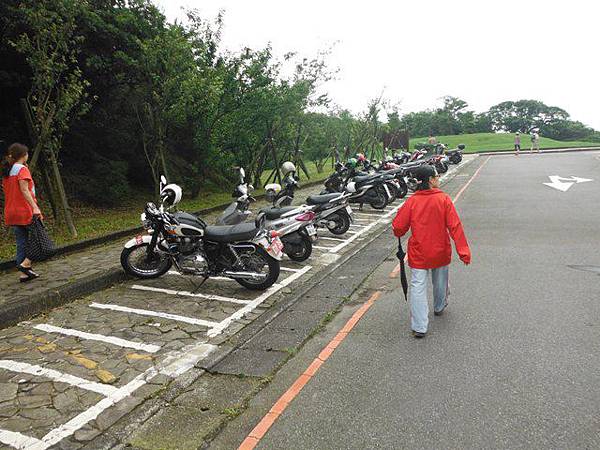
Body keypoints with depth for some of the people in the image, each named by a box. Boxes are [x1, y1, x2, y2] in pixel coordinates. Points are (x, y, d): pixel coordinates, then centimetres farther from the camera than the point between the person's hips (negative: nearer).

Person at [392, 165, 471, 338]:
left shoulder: (412, 201, -8)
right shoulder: (444, 199, -11)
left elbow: (398, 227, -7)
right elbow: (455, 226, -14)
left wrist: (399, 234, 17)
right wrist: (463, 250, -13)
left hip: (418, 253, 0)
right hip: (440, 252, 1)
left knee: (418, 287, 2)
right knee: (440, 281, 24)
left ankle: (419, 327, 0)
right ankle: (439, 307, 50)